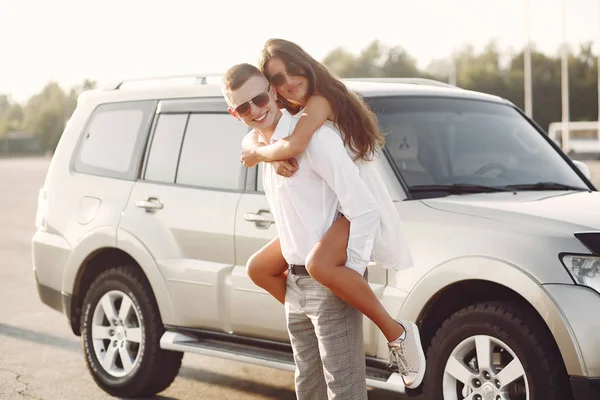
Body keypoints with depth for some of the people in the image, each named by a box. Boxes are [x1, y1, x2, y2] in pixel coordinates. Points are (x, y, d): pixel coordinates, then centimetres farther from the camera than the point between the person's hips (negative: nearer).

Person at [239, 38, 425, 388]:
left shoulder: (320, 101, -16)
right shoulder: (289, 113, 13)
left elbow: (294, 145, -32)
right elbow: (251, 139, 2)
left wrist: (258, 154, -12)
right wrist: (274, 158, -20)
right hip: (321, 215, 10)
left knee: (319, 264, -38)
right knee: (259, 268, 12)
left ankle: (397, 333, -26)